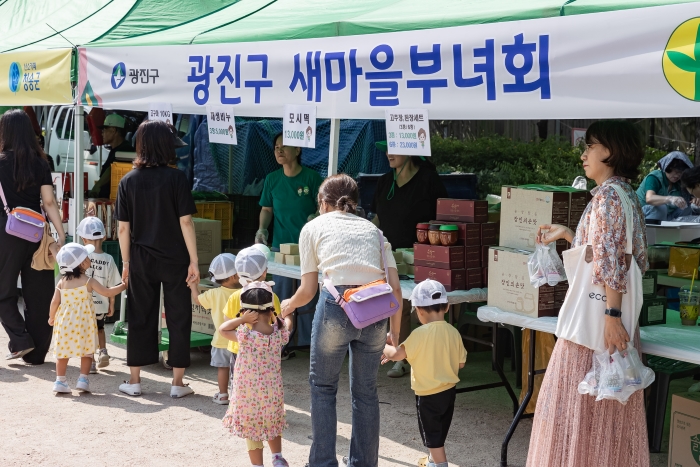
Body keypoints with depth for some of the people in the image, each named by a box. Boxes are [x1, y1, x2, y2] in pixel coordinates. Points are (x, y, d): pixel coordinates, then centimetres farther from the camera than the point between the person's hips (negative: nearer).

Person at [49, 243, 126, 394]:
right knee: (87, 352, 10)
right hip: (83, 323, -3)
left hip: (64, 321, 3)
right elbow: (107, 292, -8)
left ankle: (60, 381, 9)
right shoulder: (89, 282, -9)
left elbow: (55, 301, 2)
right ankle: (83, 379, 6)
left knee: (63, 352, 10)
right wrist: (123, 286, 5)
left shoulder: (62, 282, 1)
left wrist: (52, 317, 17)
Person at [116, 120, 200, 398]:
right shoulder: (176, 179, -9)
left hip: (141, 261, 2)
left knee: (140, 318, 11)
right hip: (174, 260, -2)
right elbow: (185, 222, -11)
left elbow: (123, 228, 0)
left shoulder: (128, 181, -1)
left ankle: (134, 380, 18)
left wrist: (126, 263, 9)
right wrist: (194, 261, -7)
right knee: (178, 318, 7)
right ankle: (177, 383, 11)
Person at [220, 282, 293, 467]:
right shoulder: (279, 334, -9)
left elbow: (222, 329, -2)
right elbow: (287, 324, 16)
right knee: (273, 426, 27)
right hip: (273, 394, 4)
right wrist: (287, 313, 36)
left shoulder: (245, 336, -20)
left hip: (248, 396, -4)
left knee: (252, 432, 11)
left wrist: (241, 320, -13)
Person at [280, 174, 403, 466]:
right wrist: (395, 334, 22)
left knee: (323, 386, 16)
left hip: (337, 304, -3)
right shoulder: (372, 229, 23)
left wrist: (289, 305, 33)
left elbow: (308, 290, 12)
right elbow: (395, 289, 13)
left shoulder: (314, 227, 15)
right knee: (366, 391, 18)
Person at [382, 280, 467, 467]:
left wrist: (383, 348, 0)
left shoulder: (420, 334, -22)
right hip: (449, 390, 7)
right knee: (439, 432, 25)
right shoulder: (453, 332, -5)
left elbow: (397, 354, -20)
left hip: (428, 394, -7)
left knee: (433, 436, 5)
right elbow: (461, 363, 3)